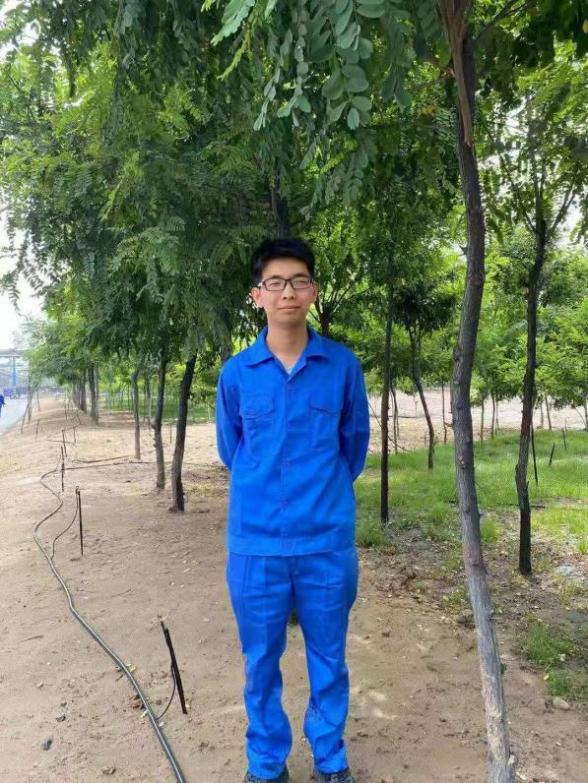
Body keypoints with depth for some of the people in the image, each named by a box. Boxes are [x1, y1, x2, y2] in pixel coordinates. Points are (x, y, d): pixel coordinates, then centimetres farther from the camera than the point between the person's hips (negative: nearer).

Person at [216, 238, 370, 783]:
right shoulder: (235, 373, -3)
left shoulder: (342, 365, -4)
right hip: (255, 542, 1)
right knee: (261, 662, 14)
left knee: (329, 659, 16)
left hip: (328, 540, 0)